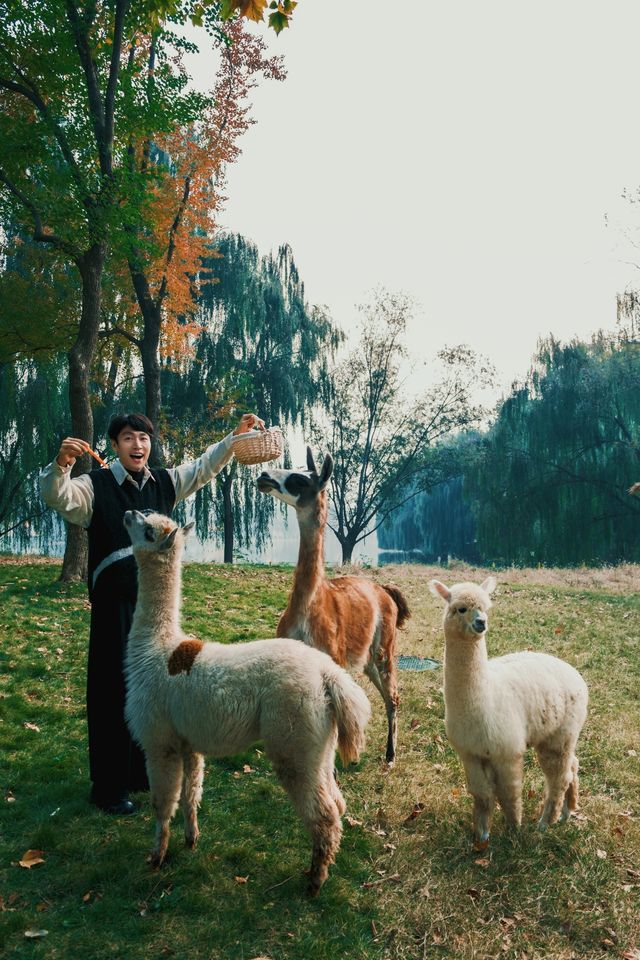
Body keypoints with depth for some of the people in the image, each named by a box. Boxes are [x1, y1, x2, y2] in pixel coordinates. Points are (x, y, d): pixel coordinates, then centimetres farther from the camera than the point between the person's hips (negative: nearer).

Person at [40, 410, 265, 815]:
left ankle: (149, 772, 31)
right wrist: (61, 464, -43)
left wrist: (235, 436, 8)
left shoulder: (165, 482, 8)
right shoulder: (95, 486, -7)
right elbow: (57, 497, -23)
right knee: (114, 691, 0)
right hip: (116, 604, -6)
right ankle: (110, 788, 14)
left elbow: (204, 467, 16)